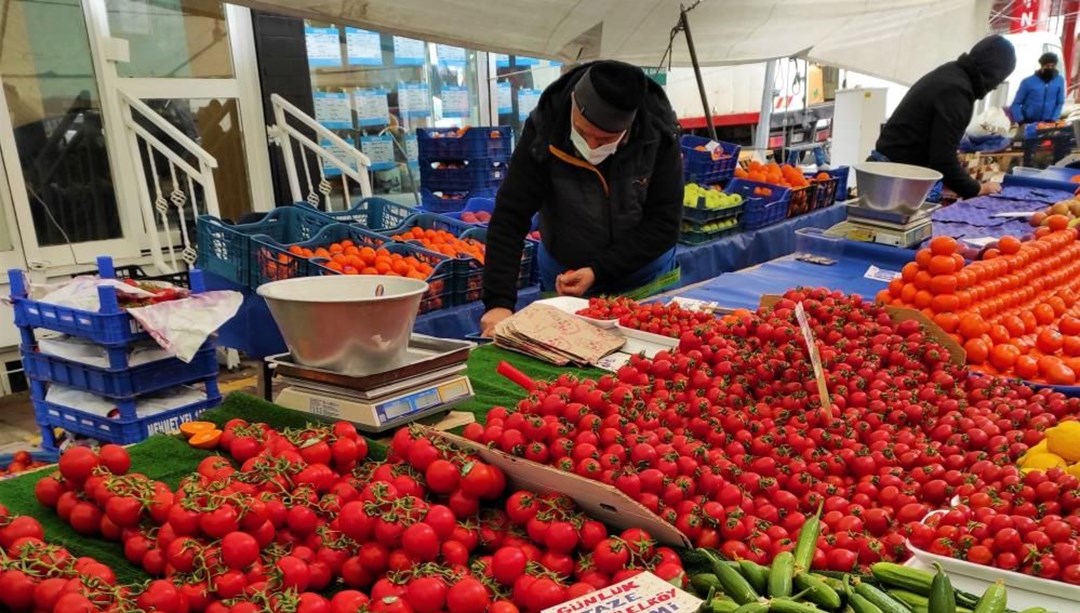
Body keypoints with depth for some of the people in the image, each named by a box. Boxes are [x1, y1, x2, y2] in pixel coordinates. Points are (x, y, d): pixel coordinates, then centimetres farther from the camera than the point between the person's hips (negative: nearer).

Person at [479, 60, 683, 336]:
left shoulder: (659, 135, -21)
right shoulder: (544, 129, -23)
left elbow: (665, 223, -16)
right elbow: (510, 218, -23)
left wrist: (599, 271, -23)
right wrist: (499, 302, -32)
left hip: (644, 277, 1)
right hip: (562, 281, 0)